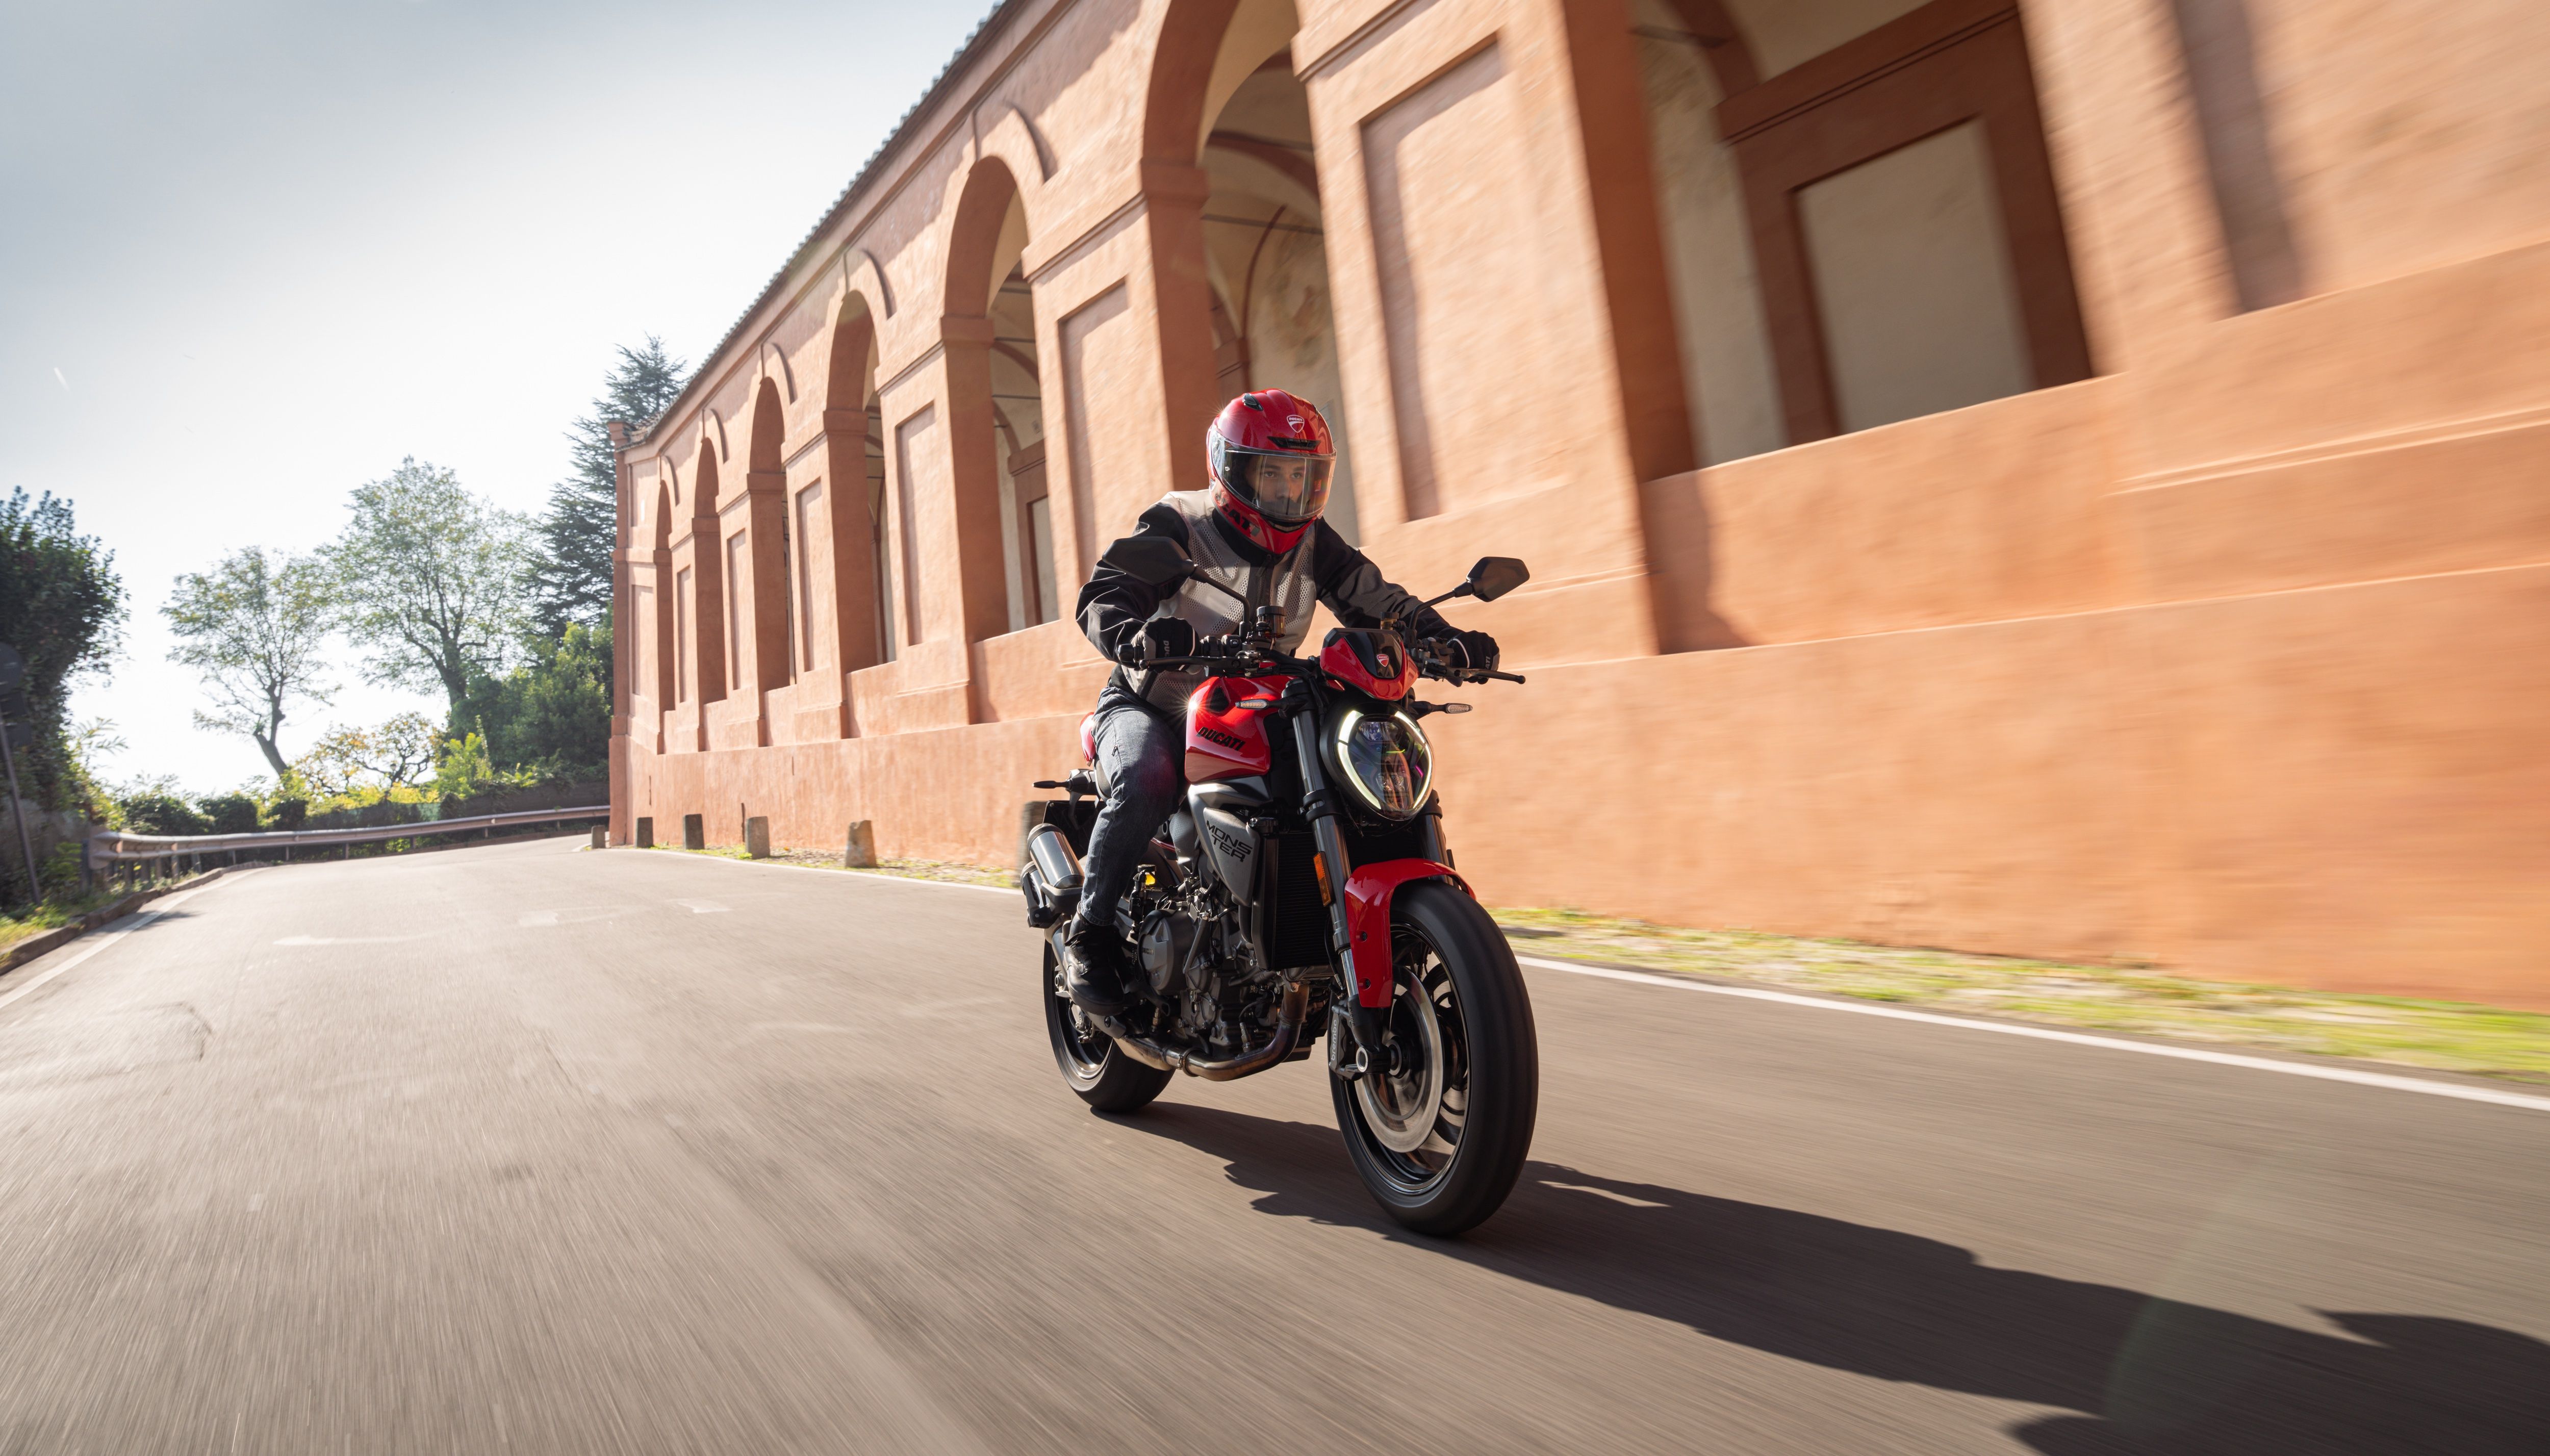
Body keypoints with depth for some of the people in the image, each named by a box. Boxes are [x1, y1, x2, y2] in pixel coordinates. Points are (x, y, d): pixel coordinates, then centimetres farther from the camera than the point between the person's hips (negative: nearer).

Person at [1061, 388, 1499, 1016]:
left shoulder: (1312, 542, 5)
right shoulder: (1174, 526, -10)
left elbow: (1376, 599, -1)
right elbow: (1102, 597, -22)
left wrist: (1447, 640, -20)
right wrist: (1134, 635, -46)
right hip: (1151, 707, -4)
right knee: (1147, 781, -35)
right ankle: (1090, 931, -16)